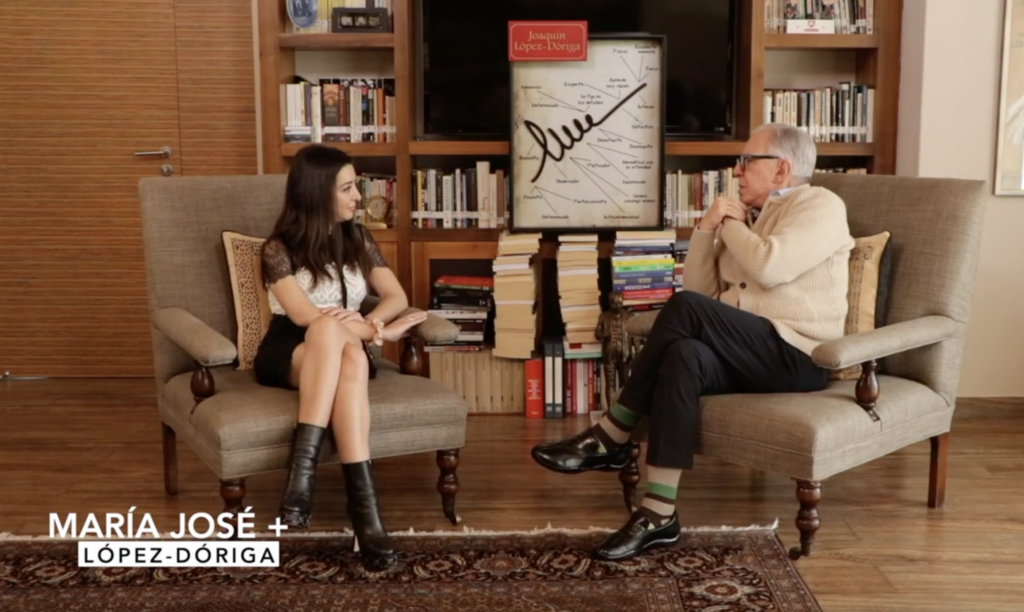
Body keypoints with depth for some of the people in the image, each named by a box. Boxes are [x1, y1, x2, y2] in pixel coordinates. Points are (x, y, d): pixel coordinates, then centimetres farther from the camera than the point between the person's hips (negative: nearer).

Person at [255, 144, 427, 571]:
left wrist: (367, 323, -18)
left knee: (351, 355, -37)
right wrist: (377, 332, -21)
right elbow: (304, 315, -18)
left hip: (341, 350, 3)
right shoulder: (279, 248, -5)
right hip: (288, 353, -2)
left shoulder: (357, 239, 10)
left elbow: (397, 298, 4)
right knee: (329, 333, -39)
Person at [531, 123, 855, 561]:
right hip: (747, 355, 6)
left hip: (796, 357, -6)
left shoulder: (819, 205, 0)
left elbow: (768, 268, -19)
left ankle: (610, 440, -18)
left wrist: (730, 223, -2)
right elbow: (701, 290, 14)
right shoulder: (746, 217, 21)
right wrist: (707, 228, 1)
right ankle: (659, 515, -32)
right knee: (684, 355, -29)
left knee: (684, 310, -27)